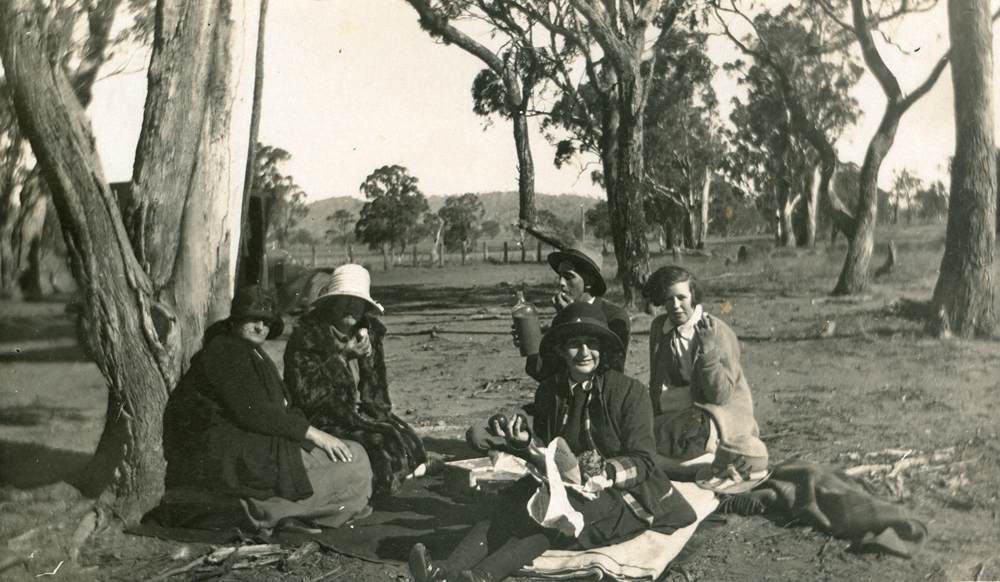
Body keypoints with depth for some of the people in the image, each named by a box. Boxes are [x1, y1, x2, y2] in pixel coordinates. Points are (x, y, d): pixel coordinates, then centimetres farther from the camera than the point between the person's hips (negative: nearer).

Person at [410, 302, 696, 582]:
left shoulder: (630, 392, -5)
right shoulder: (549, 390, 7)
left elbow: (642, 463, -7)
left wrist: (605, 473, -26)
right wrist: (525, 442, -14)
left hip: (622, 495, -4)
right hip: (566, 486, 4)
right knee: (513, 502, -27)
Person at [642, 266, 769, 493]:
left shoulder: (720, 334, -13)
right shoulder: (659, 327, 4)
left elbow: (721, 396, -18)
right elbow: (657, 384, 16)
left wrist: (708, 350, -26)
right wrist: (657, 420, 8)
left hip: (723, 412, -6)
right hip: (677, 413, 7)